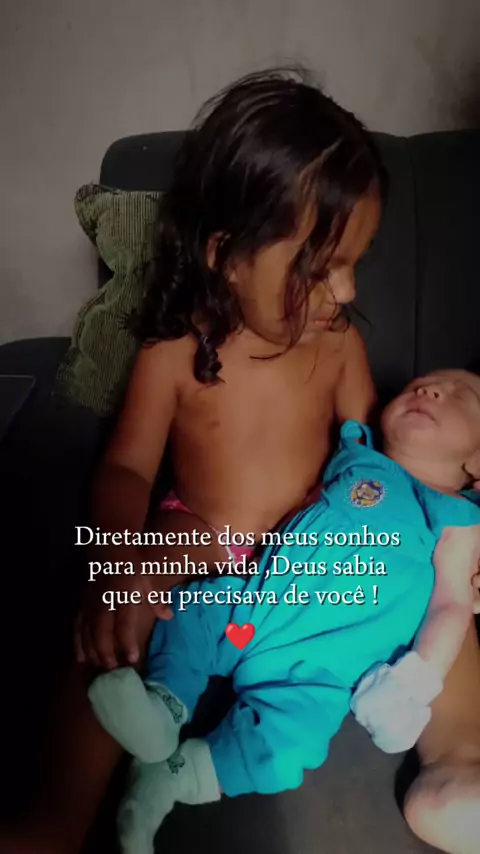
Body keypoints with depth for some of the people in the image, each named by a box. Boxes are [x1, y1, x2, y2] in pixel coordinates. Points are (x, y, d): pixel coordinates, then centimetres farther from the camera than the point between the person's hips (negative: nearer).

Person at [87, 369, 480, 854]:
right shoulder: (354, 455, 13)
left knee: (283, 742, -26)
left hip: (310, 667, -5)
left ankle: (169, 778, -11)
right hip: (246, 604, 6)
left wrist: (416, 683, -14)